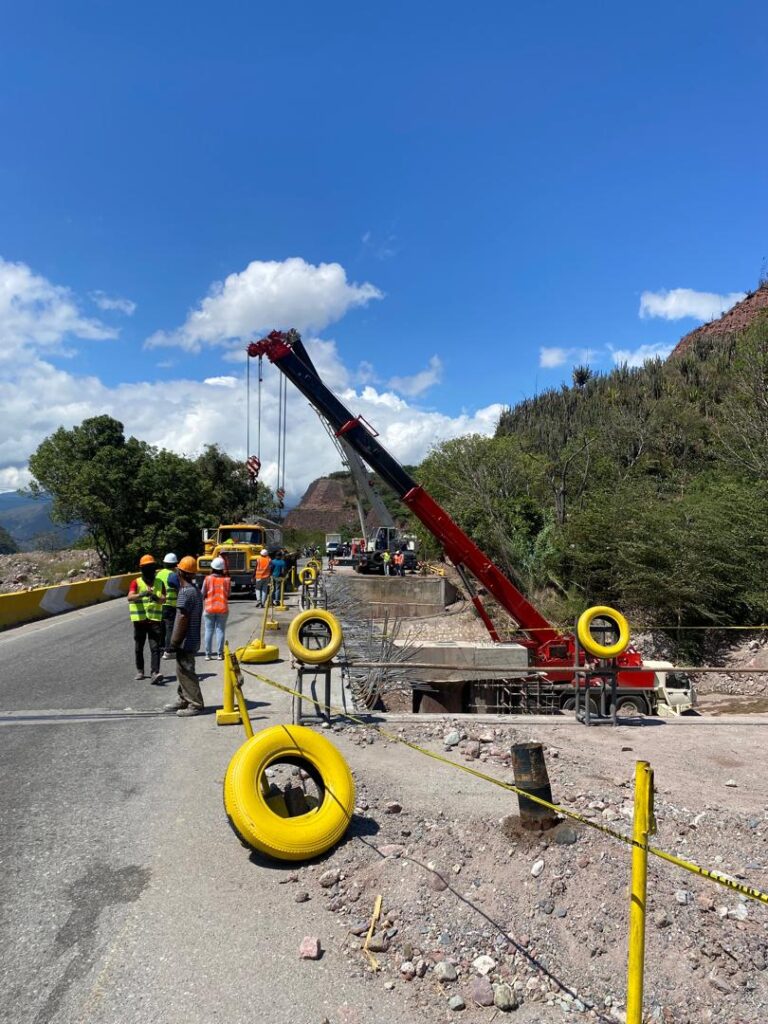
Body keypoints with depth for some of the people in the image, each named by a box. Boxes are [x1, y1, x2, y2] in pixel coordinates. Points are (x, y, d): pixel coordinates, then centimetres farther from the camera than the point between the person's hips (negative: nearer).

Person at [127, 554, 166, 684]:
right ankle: (140, 671, 30)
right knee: (139, 648, 12)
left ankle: (154, 674, -17)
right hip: (139, 620, 0)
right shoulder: (136, 583, 2)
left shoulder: (159, 583, 8)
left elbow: (163, 599, -3)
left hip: (155, 620, 0)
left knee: (155, 647, -10)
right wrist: (141, 594, -35)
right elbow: (130, 597, -16)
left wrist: (156, 598, -26)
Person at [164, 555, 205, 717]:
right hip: (192, 639, 10)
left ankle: (195, 704, 4)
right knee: (183, 670, 19)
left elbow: (182, 619, -23)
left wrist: (175, 641, -17)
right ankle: (183, 700, 30)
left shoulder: (185, 592, -20)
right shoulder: (195, 590, 11)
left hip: (186, 641, -10)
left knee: (185, 671, -3)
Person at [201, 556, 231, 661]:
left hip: (209, 608, 0)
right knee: (220, 631, 4)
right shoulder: (227, 580, -2)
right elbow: (228, 594, 3)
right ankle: (220, 654, 4)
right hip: (222, 608, 0)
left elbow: (203, 594, -2)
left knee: (209, 631, 6)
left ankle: (208, 654, 9)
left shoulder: (207, 579, -6)